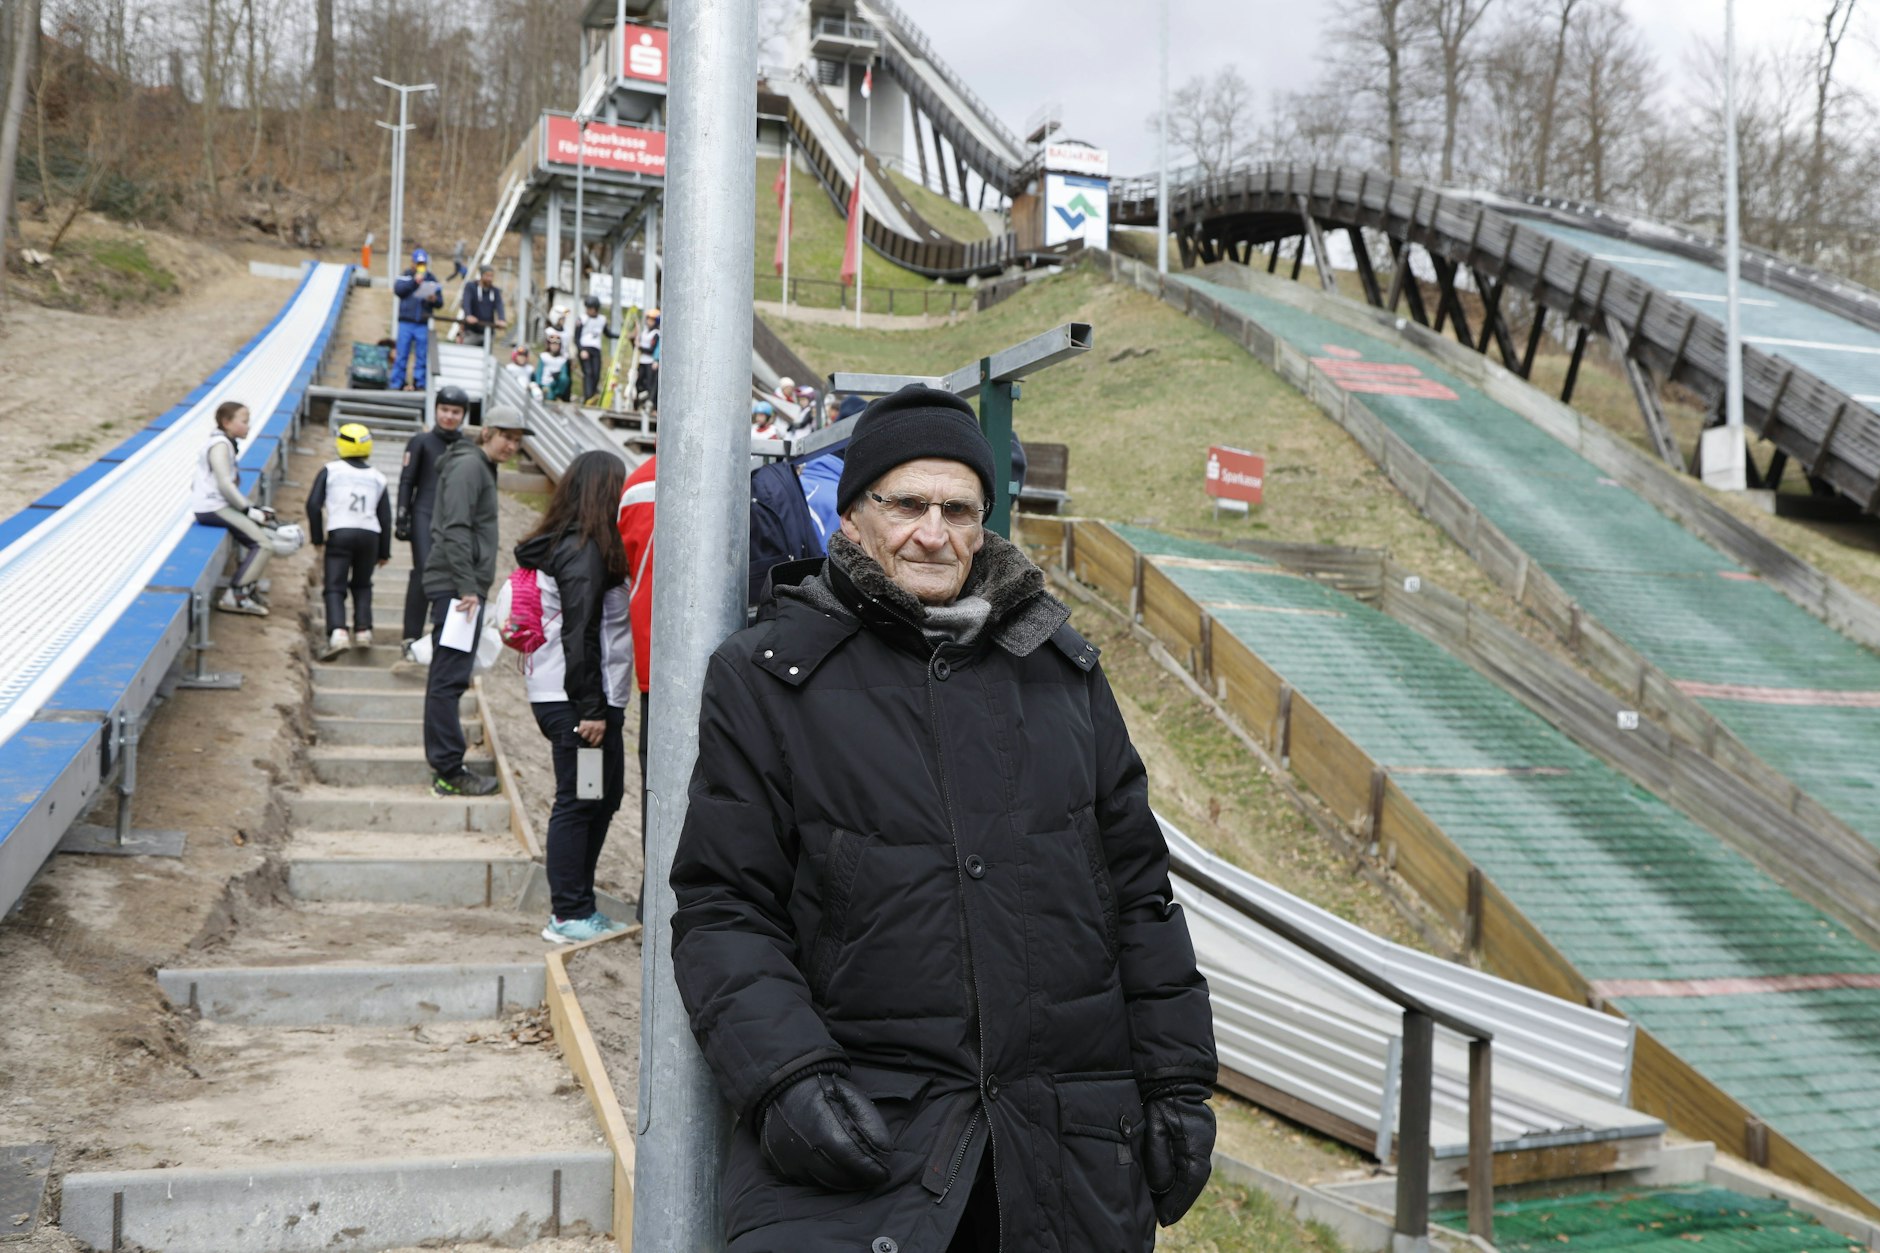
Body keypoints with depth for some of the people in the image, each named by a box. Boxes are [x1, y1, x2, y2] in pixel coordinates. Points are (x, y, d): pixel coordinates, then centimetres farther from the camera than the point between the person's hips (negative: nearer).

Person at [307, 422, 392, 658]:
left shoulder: (330, 470, 5)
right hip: (370, 534, 3)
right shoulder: (377, 477, 13)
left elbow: (313, 504, -1)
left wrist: (317, 537, 9)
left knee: (335, 587, -1)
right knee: (362, 585, 21)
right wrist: (384, 551, 19)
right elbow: (385, 516, 12)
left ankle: (337, 632, -21)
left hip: (340, 533, -3)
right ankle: (363, 630, 10)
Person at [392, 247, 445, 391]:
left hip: (423, 324, 1)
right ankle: (395, 385, 1)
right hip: (406, 323, -1)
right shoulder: (406, 276, 8)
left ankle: (420, 385, 6)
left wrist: (434, 300, -13)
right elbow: (398, 289, -11)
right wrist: (414, 281, -19)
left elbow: (440, 303, 9)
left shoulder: (432, 280, 11)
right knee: (401, 355, -2)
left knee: (422, 356, 1)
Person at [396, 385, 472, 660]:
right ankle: (411, 638, -10)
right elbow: (406, 481, 5)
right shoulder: (422, 441, 5)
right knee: (424, 573, -14)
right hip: (425, 516, -3)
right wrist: (402, 519, -2)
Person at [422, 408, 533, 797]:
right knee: (449, 679, -9)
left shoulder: (482, 468, 21)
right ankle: (449, 772, -9)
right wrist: (466, 588, -23)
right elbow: (455, 531, -19)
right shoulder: (468, 466, -9)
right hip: (456, 588, -11)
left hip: (462, 588, 11)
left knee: (448, 679, 12)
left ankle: (446, 767, 18)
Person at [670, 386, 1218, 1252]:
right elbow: (723, 906, -1)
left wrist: (1178, 1081, 11)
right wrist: (782, 1072, -15)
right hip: (862, 1122, -3)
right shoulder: (764, 678, 1)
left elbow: (1136, 888, 14)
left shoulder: (1060, 669, 12)